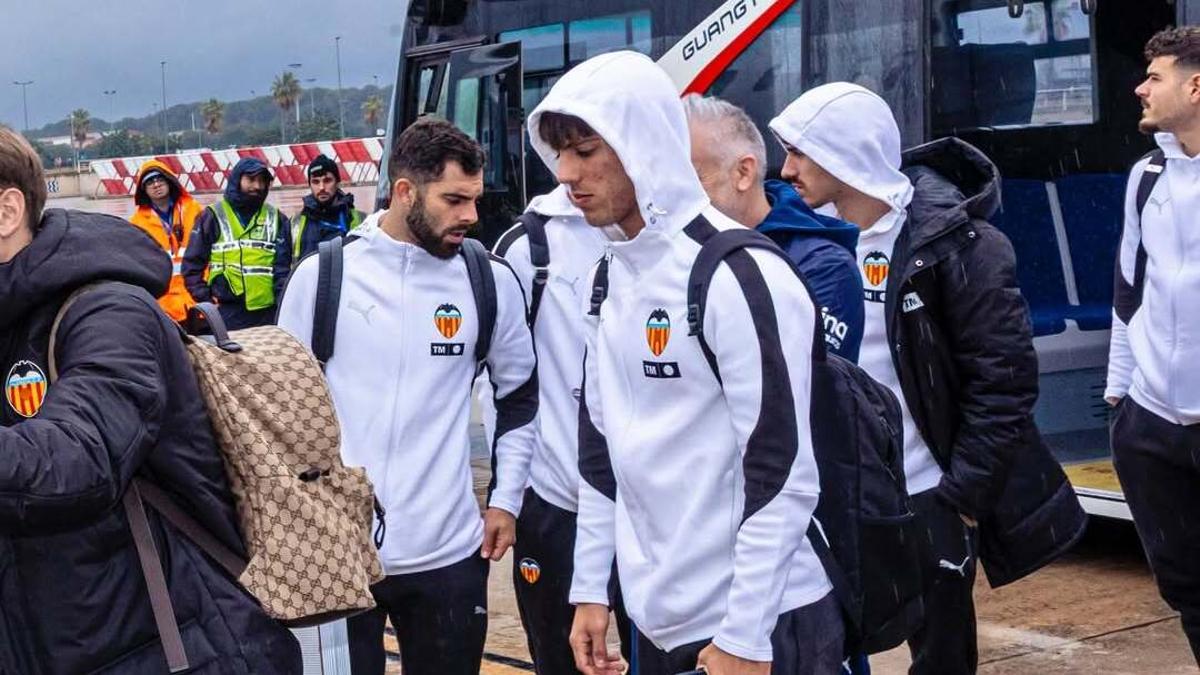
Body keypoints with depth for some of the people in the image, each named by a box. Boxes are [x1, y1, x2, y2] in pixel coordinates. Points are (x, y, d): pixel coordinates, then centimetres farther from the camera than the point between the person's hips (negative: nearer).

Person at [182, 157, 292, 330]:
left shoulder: (276, 220, 13)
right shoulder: (213, 216, 6)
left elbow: (283, 267, 9)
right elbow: (192, 263, 5)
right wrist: (204, 300, -5)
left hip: (268, 312, 3)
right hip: (227, 313, -2)